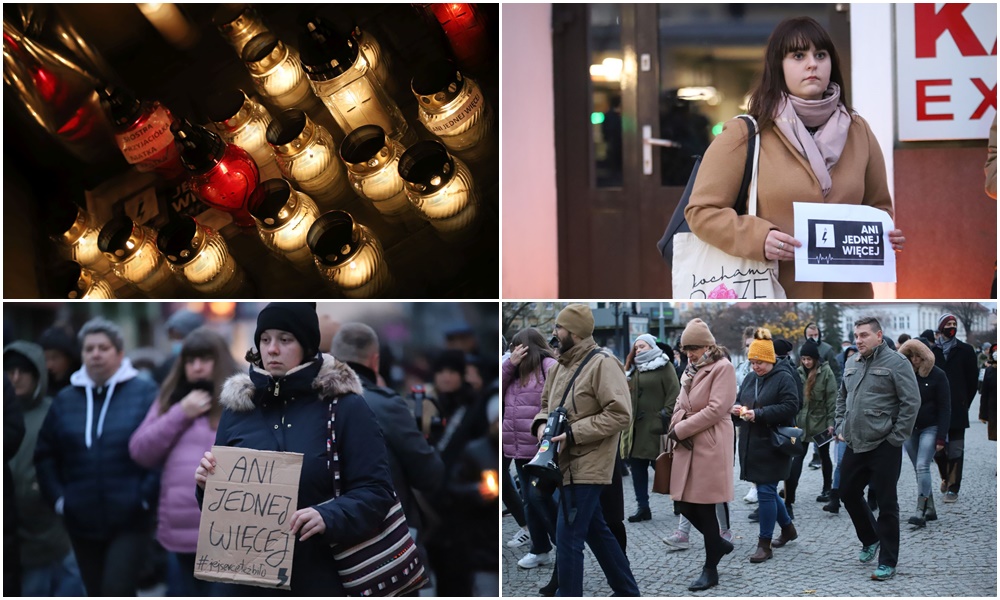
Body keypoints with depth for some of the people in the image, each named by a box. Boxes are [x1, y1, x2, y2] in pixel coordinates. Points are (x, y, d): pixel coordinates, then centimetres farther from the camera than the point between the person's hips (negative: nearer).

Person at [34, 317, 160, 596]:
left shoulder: (145, 393, -4)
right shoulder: (65, 399, 9)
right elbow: (45, 453, 14)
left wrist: (148, 496, -13)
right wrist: (57, 498, 3)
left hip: (130, 520, -5)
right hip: (83, 521, 5)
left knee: (117, 593, -13)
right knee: (97, 595, 13)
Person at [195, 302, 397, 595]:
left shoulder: (345, 405, -5)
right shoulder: (237, 406, 7)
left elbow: (375, 491, -10)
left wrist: (328, 517, -27)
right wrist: (208, 483, -9)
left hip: (322, 575, -3)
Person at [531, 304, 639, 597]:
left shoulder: (603, 364, -15)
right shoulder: (560, 365, 11)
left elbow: (619, 414, -20)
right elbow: (546, 404, 23)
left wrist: (573, 434, -23)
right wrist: (541, 424, -2)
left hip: (586, 466, -9)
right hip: (567, 463, 9)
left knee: (568, 540, -8)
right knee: (596, 531, 20)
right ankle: (628, 592, 33)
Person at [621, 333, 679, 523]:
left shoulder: (664, 367, -1)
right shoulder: (632, 369, 20)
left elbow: (674, 393, -9)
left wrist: (665, 415, -17)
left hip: (655, 428, -7)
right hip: (635, 427, 7)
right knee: (637, 467, 6)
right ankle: (642, 506, 11)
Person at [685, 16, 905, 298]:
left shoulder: (858, 132, 12)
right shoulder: (744, 135, -3)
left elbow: (878, 207, 22)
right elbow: (701, 210, -5)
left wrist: (882, 235, -1)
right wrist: (759, 237, -21)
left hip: (847, 297, 5)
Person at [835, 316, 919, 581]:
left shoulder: (896, 363, -10)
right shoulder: (851, 364, 12)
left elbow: (911, 402, -13)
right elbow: (842, 397, 25)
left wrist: (896, 437, -13)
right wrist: (840, 427, 14)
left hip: (883, 447, -7)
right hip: (854, 445, 7)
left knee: (886, 503, -2)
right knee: (848, 493, 16)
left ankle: (888, 562, 7)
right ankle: (870, 540, 38)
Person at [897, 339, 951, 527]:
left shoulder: (937, 375, -6)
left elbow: (944, 408, -6)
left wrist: (941, 437, -12)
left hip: (930, 428, -4)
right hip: (909, 429, 4)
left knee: (922, 467, -16)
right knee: (920, 470, 8)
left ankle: (921, 512, -18)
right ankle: (930, 509, 17)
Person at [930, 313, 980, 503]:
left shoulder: (965, 350, 4)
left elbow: (972, 380, 7)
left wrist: (964, 403, 4)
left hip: (957, 410, -1)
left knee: (955, 450, -3)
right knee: (937, 448, 4)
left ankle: (953, 488, 0)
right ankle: (946, 477, 30)